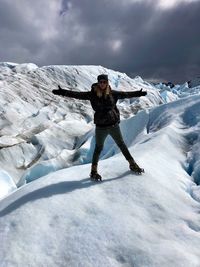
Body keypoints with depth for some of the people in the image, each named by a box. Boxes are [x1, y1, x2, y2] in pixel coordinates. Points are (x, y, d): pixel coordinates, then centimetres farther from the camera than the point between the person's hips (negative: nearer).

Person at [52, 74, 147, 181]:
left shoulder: (112, 93, 1)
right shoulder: (92, 94, -5)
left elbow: (126, 94, 11)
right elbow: (77, 94, -11)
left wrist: (138, 93, 14)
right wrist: (62, 92, -19)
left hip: (114, 124, 2)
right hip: (100, 126, -2)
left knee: (121, 144, 14)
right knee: (98, 148, 9)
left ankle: (133, 165, 30)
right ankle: (94, 170, 26)